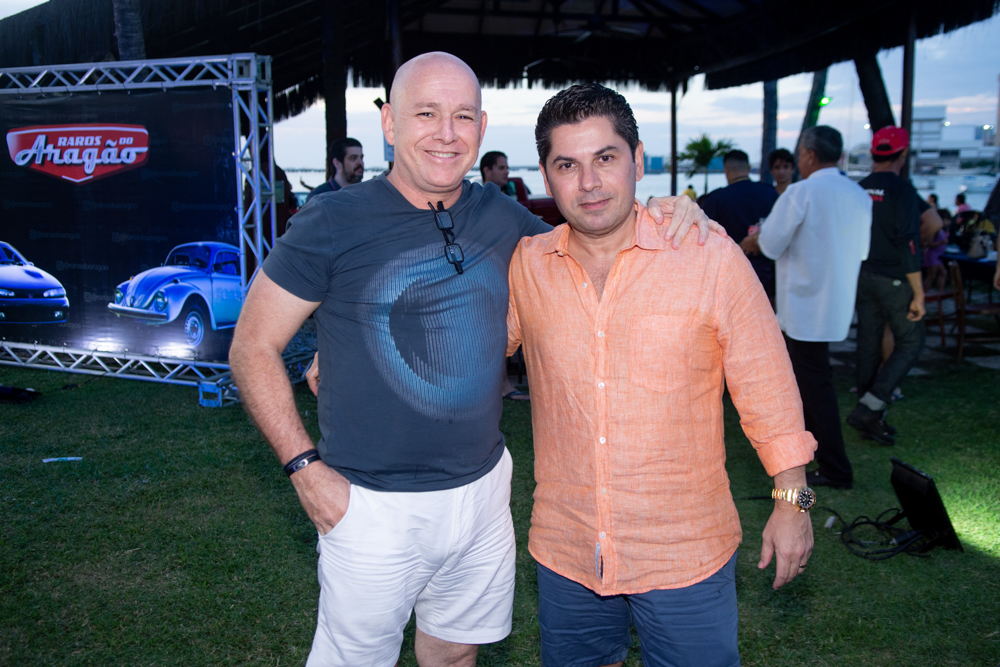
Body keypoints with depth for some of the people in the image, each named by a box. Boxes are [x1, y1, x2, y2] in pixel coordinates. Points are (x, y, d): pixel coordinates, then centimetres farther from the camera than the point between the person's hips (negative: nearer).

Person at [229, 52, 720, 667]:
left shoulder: (501, 218, 2)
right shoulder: (333, 223, -11)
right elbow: (253, 349, -6)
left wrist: (669, 216, -3)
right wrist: (307, 468, -13)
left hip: (482, 489, 4)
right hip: (375, 503, -4)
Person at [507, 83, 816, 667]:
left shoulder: (710, 258, -11)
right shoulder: (525, 267, -4)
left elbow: (767, 385, -4)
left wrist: (792, 499, -1)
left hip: (685, 552, -2)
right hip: (565, 552, 3)